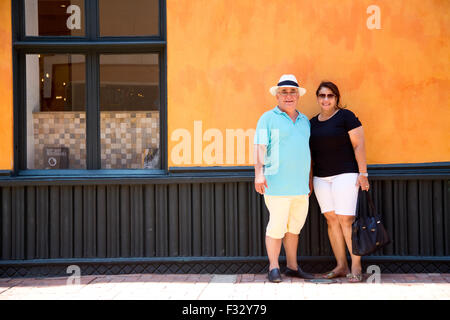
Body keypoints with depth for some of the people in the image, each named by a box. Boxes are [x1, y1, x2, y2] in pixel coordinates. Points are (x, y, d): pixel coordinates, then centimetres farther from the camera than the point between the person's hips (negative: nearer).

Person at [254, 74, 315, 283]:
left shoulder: (304, 121, 18)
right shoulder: (268, 118, 0)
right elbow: (260, 147, -9)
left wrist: (309, 180, 20)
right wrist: (259, 173, -21)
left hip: (300, 185, 6)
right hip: (278, 185, -6)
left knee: (295, 226, 11)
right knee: (277, 226, -6)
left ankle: (292, 267, 20)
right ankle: (274, 268, 5)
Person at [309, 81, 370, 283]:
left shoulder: (346, 116, -3)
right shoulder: (312, 122, 14)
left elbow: (359, 145, -6)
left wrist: (363, 173, -11)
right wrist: (309, 180, 15)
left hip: (345, 175, -6)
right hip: (321, 178, 6)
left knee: (346, 219, -11)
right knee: (331, 219, 3)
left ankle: (356, 267, -4)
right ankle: (341, 266, 8)